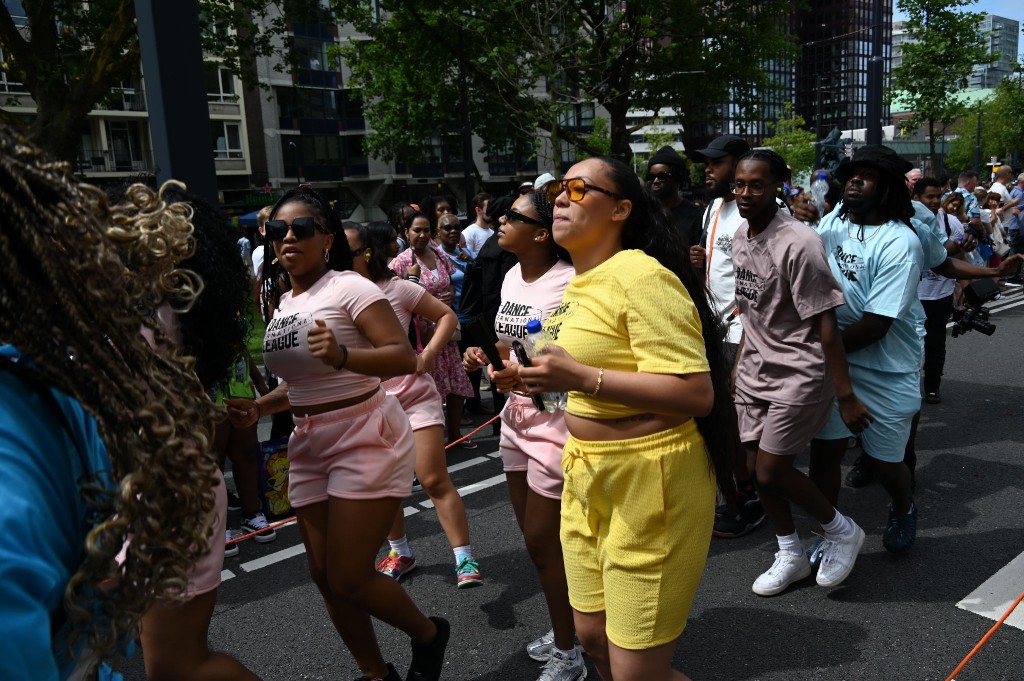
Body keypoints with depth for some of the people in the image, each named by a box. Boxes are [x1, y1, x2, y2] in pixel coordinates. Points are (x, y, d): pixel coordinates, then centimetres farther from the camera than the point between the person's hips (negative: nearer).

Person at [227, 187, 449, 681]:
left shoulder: (348, 287, -12)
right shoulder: (282, 303, 12)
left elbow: (405, 358, -21)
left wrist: (342, 354, -37)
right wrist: (261, 406, 7)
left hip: (366, 438, -8)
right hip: (309, 446, 8)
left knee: (348, 578, -7)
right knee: (324, 576, 12)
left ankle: (428, 635, 22)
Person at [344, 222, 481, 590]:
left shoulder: (397, 289, -9)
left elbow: (448, 316, -4)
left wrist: (428, 355, -15)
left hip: (414, 396, -4)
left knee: (434, 480, -6)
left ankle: (465, 559, 5)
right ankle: (400, 552, 33)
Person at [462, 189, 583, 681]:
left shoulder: (570, 282, -21)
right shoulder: (511, 277, 6)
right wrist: (486, 358, -1)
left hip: (556, 419, -8)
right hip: (516, 415, 8)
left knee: (543, 540, 3)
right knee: (534, 536, 19)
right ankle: (564, 627, 41)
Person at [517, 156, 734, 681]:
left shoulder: (641, 276, -17)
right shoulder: (581, 282, 11)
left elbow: (696, 393, -24)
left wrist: (579, 377, -28)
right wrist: (550, 380, 12)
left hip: (650, 481, -9)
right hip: (588, 479, 9)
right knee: (593, 638, 20)